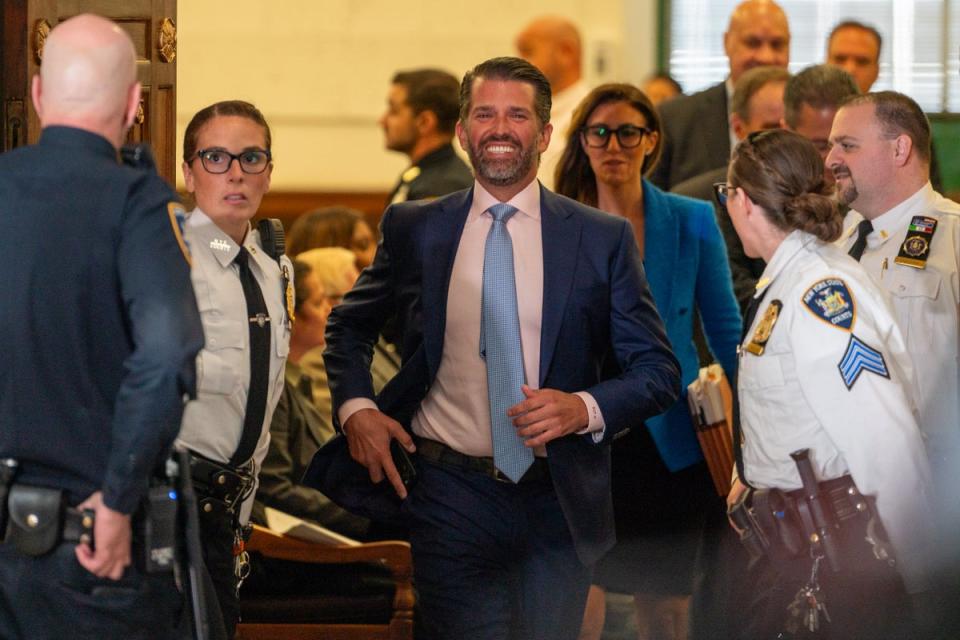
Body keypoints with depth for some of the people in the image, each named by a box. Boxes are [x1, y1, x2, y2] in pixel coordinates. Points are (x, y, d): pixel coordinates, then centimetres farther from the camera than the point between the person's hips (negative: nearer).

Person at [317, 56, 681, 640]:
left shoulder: (603, 238, 1)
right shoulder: (414, 229, 4)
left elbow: (659, 371, 2)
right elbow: (350, 327, 19)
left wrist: (586, 409, -18)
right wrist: (354, 407, 0)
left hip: (559, 503, 0)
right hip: (451, 495, 0)